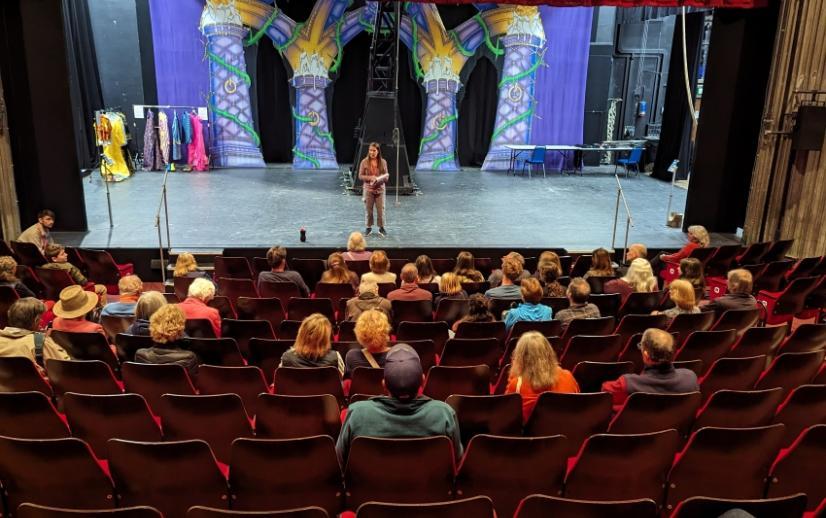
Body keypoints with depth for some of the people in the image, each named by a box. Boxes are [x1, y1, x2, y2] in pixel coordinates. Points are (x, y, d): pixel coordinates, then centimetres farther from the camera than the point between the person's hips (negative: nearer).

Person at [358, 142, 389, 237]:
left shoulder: (383, 162, -1)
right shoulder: (364, 162, -4)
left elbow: (387, 176, 5)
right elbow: (360, 176, -2)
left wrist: (381, 179, -17)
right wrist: (370, 177, -18)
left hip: (380, 189, 1)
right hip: (368, 189, -1)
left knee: (381, 209, 4)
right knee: (368, 209, 6)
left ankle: (381, 227, 18)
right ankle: (368, 227, 21)